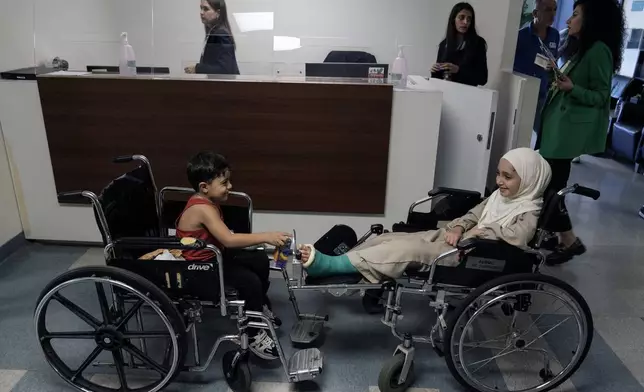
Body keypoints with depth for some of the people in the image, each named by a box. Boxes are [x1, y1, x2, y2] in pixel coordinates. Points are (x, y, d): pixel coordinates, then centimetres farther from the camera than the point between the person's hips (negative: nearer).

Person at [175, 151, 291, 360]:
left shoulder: (206, 201, 1)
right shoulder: (203, 209, -30)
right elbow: (229, 239, -41)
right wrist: (266, 237, -42)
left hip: (214, 254, 10)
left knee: (260, 261, 12)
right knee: (250, 281, -21)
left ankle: (260, 308, 33)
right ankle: (253, 335, -3)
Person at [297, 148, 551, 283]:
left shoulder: (529, 212, -6)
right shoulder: (500, 196, 19)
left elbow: (517, 237, -26)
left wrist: (482, 229, -13)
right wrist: (458, 228, 1)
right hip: (458, 240, 9)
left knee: (409, 249, -31)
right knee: (390, 238, -10)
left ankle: (329, 265, -37)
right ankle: (333, 265, -13)